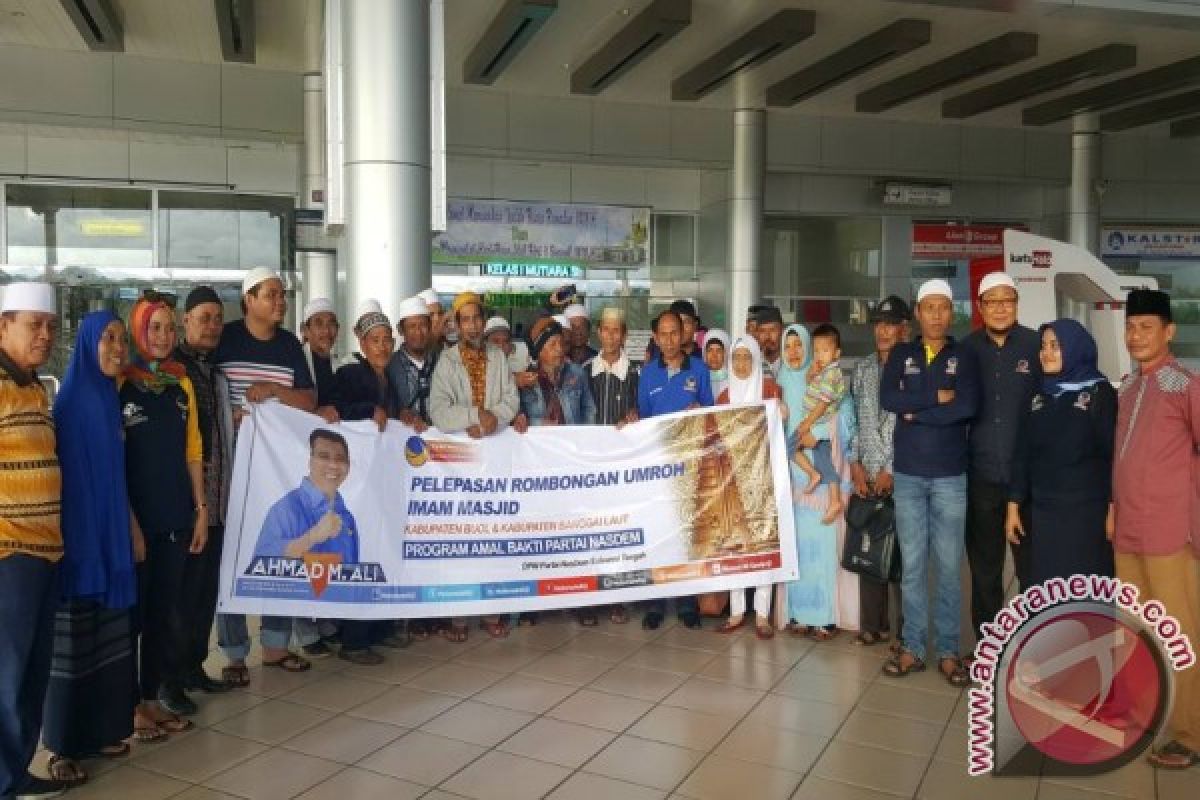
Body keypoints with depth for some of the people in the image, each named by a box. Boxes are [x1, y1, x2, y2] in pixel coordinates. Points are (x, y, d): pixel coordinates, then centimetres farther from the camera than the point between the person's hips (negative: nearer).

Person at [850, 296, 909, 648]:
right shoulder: (862, 369, 12)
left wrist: (891, 470, -9)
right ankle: (873, 624, 18)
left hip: (900, 476, -4)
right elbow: (853, 418, 12)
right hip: (867, 476, 4)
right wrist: (856, 464, 3)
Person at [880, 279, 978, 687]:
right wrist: (937, 397, -13)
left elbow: (968, 406, -15)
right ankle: (913, 647, 16)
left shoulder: (964, 356, 2)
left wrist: (915, 412, -10)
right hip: (907, 475, 1)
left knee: (948, 566, 4)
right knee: (912, 564, 7)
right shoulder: (900, 355, 7)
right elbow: (887, 399, -11)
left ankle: (948, 651, 15)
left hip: (950, 476, -1)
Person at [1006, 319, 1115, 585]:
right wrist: (1014, 507, 7)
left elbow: (1113, 453, -7)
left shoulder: (1100, 393, -2)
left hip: (1087, 512, -4)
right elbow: (1022, 455, 10)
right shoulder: (1038, 397, 10)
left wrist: (1113, 508, -13)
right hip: (1043, 512, 4)